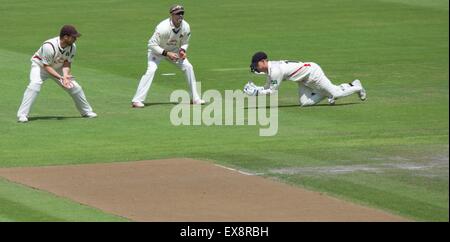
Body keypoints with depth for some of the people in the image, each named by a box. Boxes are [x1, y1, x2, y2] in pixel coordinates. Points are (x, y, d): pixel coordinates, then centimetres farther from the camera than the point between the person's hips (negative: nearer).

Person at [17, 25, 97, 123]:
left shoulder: (72, 47, -18)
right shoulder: (49, 46, -37)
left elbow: (67, 62, -10)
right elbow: (46, 66, -32)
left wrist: (65, 75, -30)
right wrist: (60, 78, -40)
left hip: (58, 68, 5)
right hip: (40, 65, -5)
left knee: (75, 86, 0)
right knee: (35, 84, -31)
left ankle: (86, 111, 22)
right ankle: (22, 114, -30)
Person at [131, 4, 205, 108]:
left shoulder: (186, 27, -16)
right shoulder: (163, 27, -34)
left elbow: (185, 43, 2)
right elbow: (152, 45, -30)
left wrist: (182, 50, -20)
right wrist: (167, 53, -36)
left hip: (173, 51, 6)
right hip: (157, 50, -6)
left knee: (188, 67, -4)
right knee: (151, 70, -25)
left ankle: (195, 98, 7)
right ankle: (137, 100, -24)